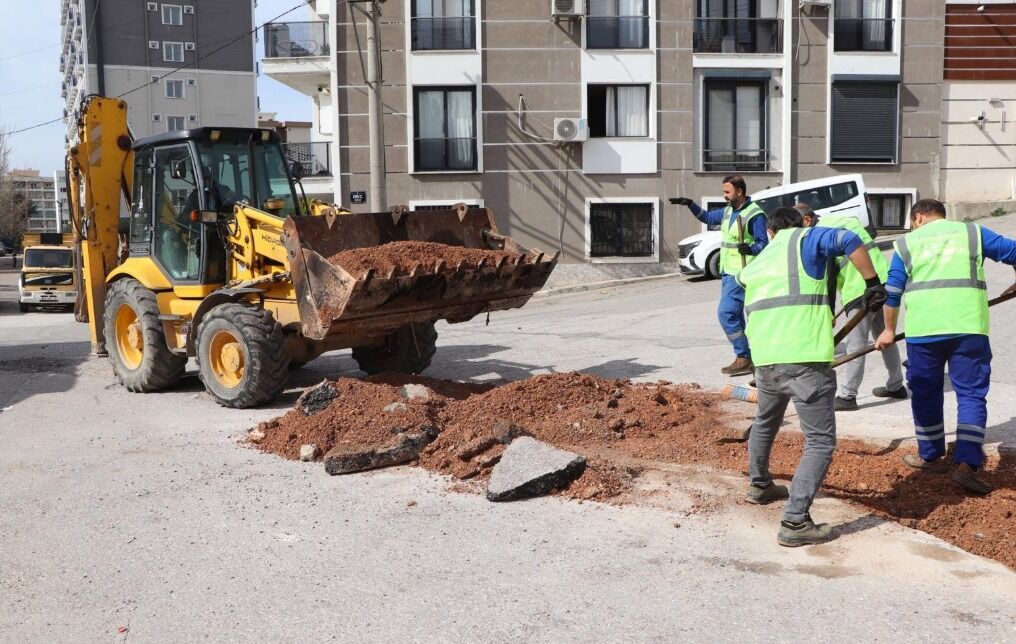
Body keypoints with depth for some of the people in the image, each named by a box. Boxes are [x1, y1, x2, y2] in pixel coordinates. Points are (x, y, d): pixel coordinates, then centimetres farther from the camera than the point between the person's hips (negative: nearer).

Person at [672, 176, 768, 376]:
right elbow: (707, 217, 28)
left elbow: (763, 244, -18)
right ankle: (746, 357, 19)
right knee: (734, 315, 12)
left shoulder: (755, 214, -15)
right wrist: (691, 205, 15)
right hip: (728, 272, 9)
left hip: (741, 274, -9)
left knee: (727, 313, -14)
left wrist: (750, 248, -39)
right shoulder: (728, 211, 12)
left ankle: (743, 358, -9)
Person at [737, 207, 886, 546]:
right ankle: (795, 522, -8)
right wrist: (873, 285, -4)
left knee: (765, 423, 31)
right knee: (820, 442, 0)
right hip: (805, 360, -6)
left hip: (765, 360, 6)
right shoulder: (806, 238, 7)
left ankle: (759, 485, 51)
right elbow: (849, 241, -13)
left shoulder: (756, 264, 24)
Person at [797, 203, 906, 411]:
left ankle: (847, 396, -2)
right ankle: (896, 386, 30)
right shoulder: (845, 220, 18)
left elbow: (827, 278, -13)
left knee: (855, 344, -5)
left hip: (861, 292, -9)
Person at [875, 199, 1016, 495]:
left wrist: (889, 329, 22)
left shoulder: (906, 243, 14)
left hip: (922, 328, 1)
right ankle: (966, 464, -8)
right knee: (971, 394, 4)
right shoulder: (972, 232, 14)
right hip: (968, 326, 0)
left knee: (925, 393, 15)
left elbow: (892, 292, 11)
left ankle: (930, 456, 26)